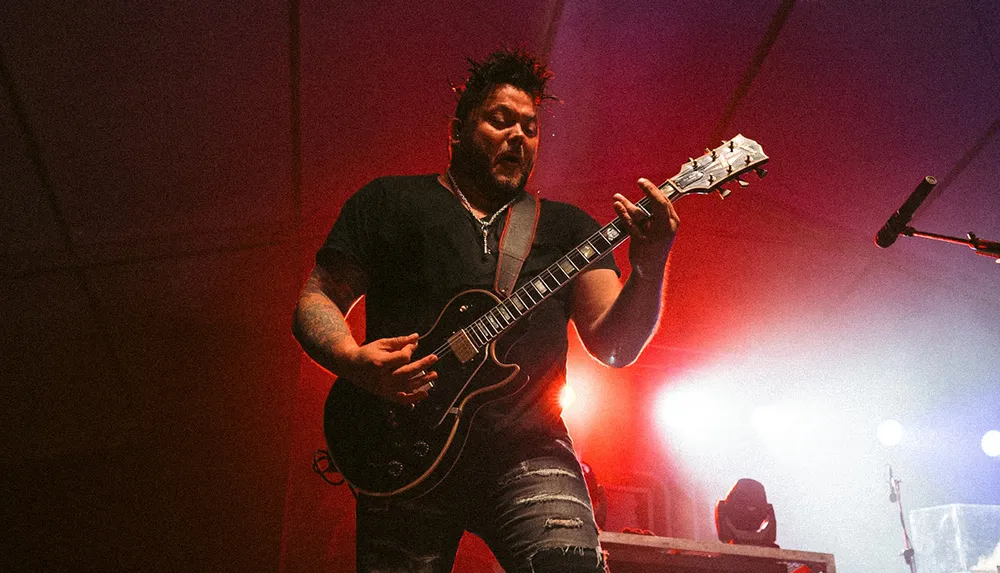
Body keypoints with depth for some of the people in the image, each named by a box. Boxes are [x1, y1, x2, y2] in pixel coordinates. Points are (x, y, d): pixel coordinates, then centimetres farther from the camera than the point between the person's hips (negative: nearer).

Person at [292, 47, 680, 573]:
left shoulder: (566, 226, 16)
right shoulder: (389, 201, 13)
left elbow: (615, 345, 6)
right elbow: (315, 299, 10)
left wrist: (650, 271, -14)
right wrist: (354, 361, -11)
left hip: (527, 451, 1)